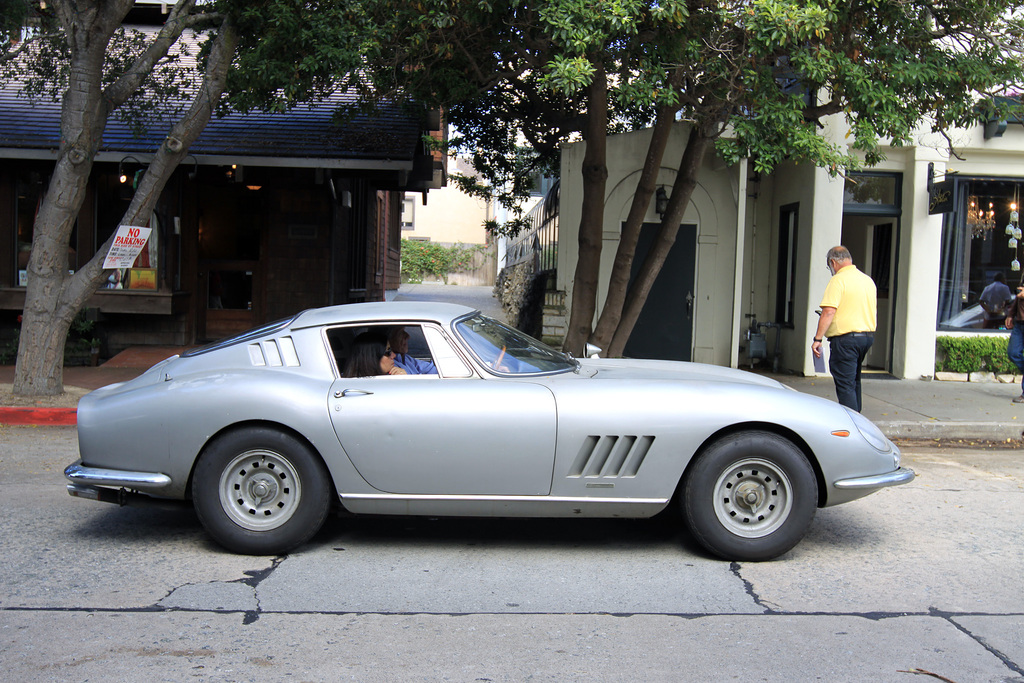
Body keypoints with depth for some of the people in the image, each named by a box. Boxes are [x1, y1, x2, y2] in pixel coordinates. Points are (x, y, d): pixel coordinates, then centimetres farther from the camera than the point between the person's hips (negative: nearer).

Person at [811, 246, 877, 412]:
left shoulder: (838, 280, -12)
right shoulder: (868, 280, 14)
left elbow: (828, 312, -20)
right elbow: (874, 312, 23)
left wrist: (817, 339, -19)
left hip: (845, 337, -8)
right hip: (868, 336, 8)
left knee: (845, 385, -6)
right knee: (854, 381, 21)